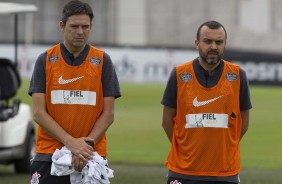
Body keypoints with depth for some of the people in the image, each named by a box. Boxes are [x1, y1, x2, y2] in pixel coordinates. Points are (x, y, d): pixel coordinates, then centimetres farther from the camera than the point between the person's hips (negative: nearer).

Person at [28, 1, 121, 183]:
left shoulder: (102, 60, 4)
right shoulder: (46, 60, 2)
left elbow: (108, 113, 2)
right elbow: (39, 113, -4)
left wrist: (88, 144, -13)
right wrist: (70, 142, -15)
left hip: (91, 154, 0)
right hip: (49, 153, 0)